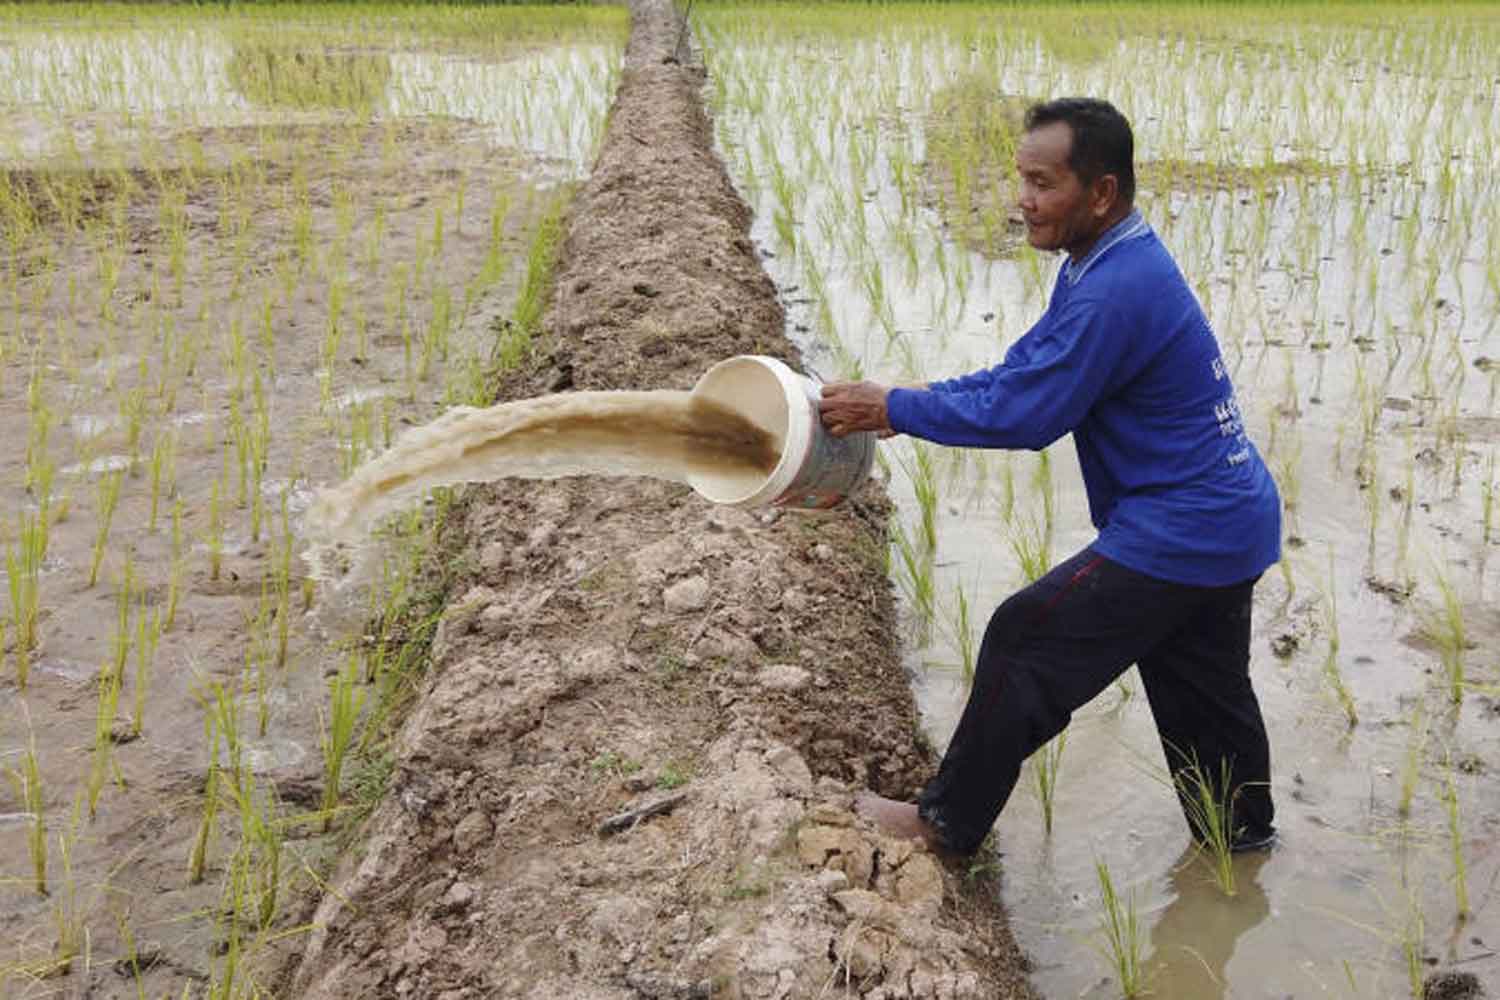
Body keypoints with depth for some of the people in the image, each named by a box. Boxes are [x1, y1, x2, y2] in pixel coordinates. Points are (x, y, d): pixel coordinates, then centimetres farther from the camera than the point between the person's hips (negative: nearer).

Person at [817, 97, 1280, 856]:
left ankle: (949, 821, 13)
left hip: (1179, 535, -10)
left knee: (1024, 643, -1)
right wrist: (907, 403, 0)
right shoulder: (1108, 263, 9)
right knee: (1201, 685, 24)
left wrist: (894, 409, -15)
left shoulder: (1116, 292, -26)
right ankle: (1241, 827, 44)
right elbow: (1023, 371, 11)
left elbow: (1027, 414, -24)